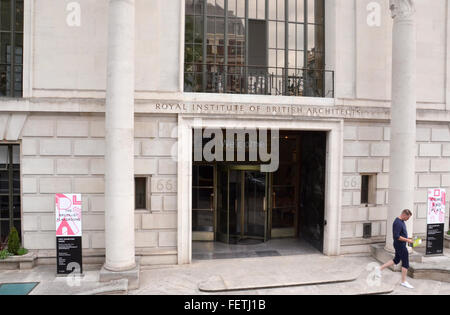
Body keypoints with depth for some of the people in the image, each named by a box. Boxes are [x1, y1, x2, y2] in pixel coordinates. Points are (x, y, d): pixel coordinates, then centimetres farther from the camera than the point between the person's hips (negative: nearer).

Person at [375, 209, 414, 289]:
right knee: (405, 263, 0)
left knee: (396, 260, 18)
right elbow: (396, 236, -27)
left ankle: (380, 269, 21)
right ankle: (404, 282, 12)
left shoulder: (401, 221, 9)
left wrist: (407, 238, 11)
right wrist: (407, 240, -21)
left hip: (400, 245, 10)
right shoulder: (398, 223, -23)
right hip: (400, 245, -10)